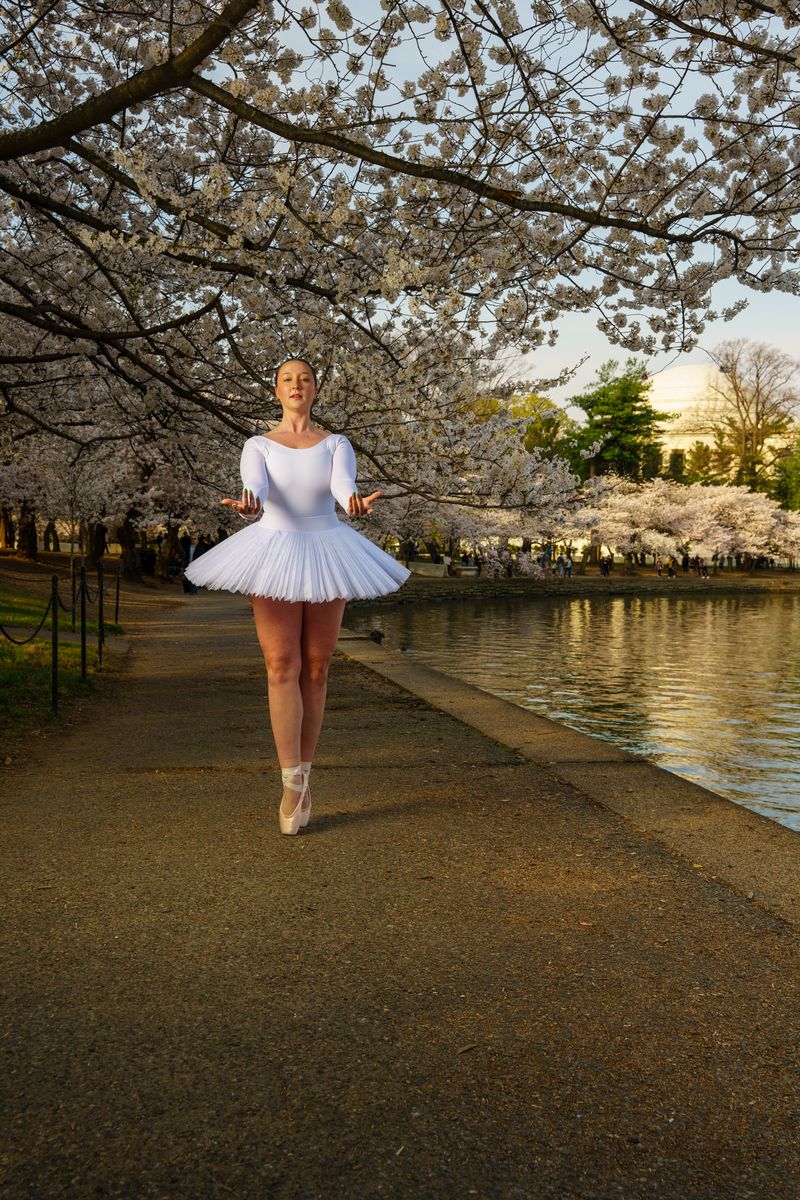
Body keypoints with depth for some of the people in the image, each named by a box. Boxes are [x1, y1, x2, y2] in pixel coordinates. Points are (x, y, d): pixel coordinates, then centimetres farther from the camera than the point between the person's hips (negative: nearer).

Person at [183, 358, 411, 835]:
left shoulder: (336, 444, 6)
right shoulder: (258, 446, 5)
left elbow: (344, 484, -16)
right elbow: (255, 487, -16)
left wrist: (354, 502, -41)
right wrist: (249, 506, -42)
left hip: (324, 554, 1)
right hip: (274, 554, -1)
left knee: (315, 669, 3)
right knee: (282, 666, -10)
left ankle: (304, 775, 14)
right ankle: (292, 785, -9)